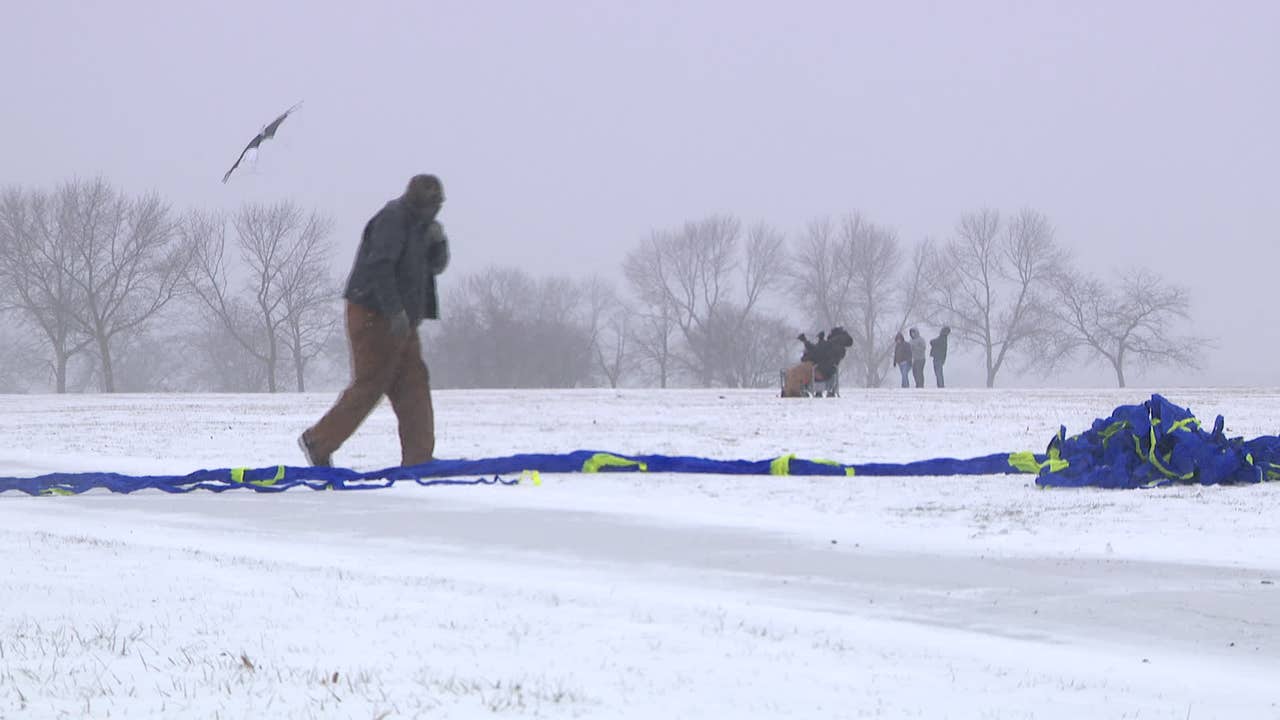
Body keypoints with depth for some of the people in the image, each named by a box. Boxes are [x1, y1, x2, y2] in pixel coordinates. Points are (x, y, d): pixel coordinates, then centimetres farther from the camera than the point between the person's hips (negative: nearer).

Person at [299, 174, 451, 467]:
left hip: (400, 322, 10)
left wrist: (438, 241, -1)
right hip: (374, 317, -10)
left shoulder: (418, 224, 17)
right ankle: (317, 441, 5)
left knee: (414, 385, 3)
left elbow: (436, 265, 20)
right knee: (370, 385, -7)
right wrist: (395, 311, -27)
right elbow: (379, 266, -23)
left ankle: (418, 459, 2)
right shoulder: (393, 218, -14)